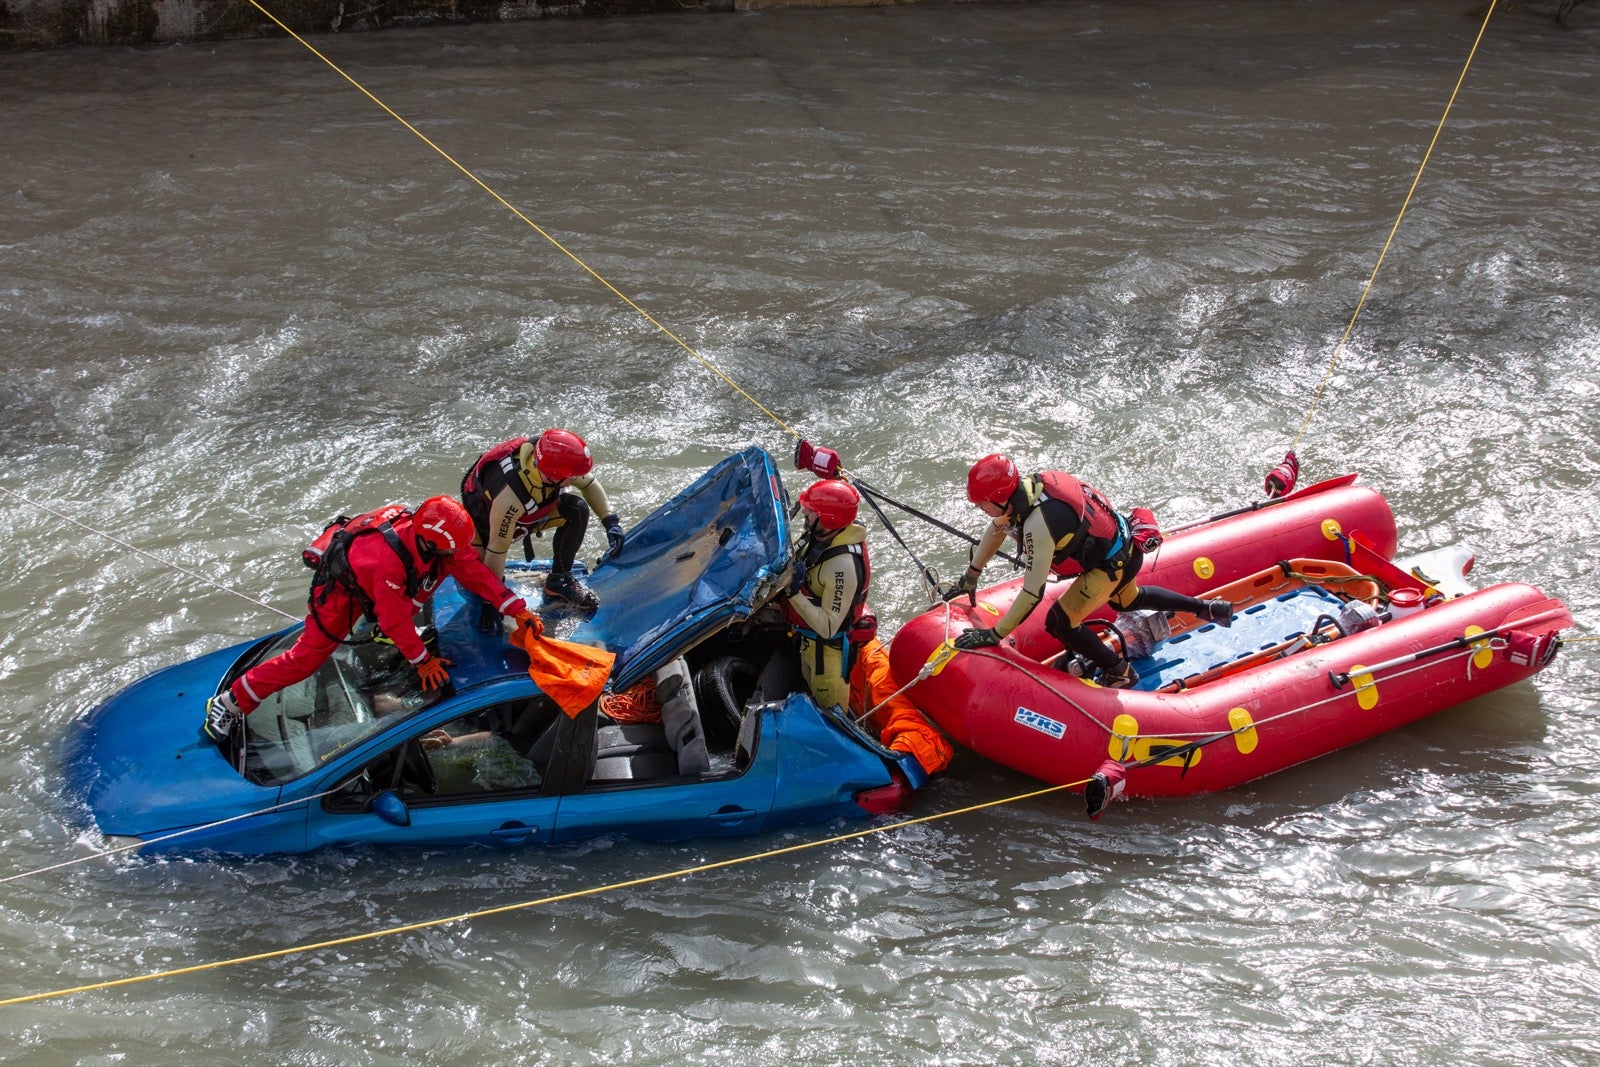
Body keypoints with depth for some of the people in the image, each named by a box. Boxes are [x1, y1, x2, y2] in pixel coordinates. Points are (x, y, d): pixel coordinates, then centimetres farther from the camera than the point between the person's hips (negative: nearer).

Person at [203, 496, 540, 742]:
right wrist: (422, 661, -25)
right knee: (308, 656, -11)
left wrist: (519, 611, -20)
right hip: (342, 585, -8)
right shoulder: (388, 559, -42)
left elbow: (477, 573, -16)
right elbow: (395, 619, -34)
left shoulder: (439, 541, -23)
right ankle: (231, 702, -5)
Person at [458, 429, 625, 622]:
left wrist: (611, 521, -15)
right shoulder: (509, 495, -44)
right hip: (484, 522, -5)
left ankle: (559, 582, -2)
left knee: (577, 509, -19)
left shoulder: (553, 456, -28)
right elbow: (497, 549, -35)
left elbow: (589, 483, -7)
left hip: (530, 511, 5)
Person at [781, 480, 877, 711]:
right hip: (809, 641, 9)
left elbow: (828, 628, -35)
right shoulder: (818, 536, -11)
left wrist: (794, 593, -39)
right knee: (812, 698, 30)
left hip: (830, 648, -9)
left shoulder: (843, 566, -38)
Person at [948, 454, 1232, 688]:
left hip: (1112, 564, -9)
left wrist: (994, 635, -27)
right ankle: (1207, 608, 47)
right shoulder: (1023, 487, -11)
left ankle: (1120, 673, 13)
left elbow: (1033, 594, -33)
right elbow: (996, 530, 9)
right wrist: (971, 577, 14)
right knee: (1127, 601, 34)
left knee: (1060, 623, -5)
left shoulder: (1039, 525, -37)